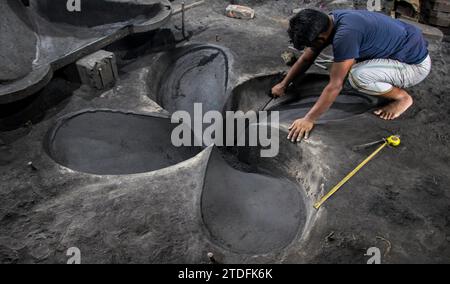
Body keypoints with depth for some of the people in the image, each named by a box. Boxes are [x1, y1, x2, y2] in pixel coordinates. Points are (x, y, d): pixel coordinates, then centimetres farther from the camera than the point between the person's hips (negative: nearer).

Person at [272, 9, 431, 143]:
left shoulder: (345, 34, -32)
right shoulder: (328, 21, -5)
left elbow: (335, 86, -30)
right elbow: (307, 58, 7)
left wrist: (308, 120, -26)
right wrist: (284, 84, 9)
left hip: (416, 64, -9)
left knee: (357, 76, -29)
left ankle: (402, 97, -3)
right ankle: (397, 82, 15)